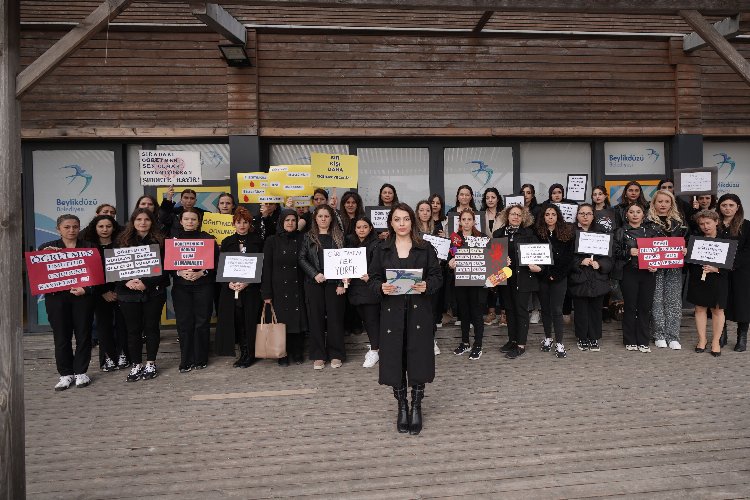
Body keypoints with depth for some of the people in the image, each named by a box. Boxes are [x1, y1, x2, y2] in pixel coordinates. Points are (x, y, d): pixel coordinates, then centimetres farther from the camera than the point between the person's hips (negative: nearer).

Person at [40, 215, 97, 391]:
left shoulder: (88, 247, 5)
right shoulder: (46, 248, 8)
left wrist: (85, 289, -16)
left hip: (82, 296, 0)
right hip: (57, 297, 1)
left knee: (83, 334, 4)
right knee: (61, 336, 4)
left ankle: (81, 372, 16)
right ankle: (66, 374, 15)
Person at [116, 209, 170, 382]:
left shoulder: (159, 241, 0)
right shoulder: (123, 241, 6)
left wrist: (146, 283, -17)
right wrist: (127, 282, -15)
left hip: (153, 291, -1)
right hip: (128, 292, 2)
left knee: (151, 327, 7)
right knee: (133, 329, 6)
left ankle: (150, 364, 19)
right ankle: (136, 365, 17)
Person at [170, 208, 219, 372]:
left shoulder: (208, 239, 5)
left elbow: (215, 262, 0)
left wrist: (201, 273, -14)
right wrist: (180, 273, -12)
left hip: (203, 286, -1)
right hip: (180, 286, 1)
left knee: (202, 322, 1)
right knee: (184, 323, 0)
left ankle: (200, 359, 12)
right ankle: (186, 361, 10)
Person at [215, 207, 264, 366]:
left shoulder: (257, 241, 5)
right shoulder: (227, 242, 11)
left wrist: (247, 282, -13)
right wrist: (229, 283, -9)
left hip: (251, 289, -2)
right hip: (231, 289, 2)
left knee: (250, 321, -3)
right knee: (237, 321, 3)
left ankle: (249, 355, 8)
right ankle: (243, 353, 15)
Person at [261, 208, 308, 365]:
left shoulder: (301, 240, 7)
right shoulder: (272, 241, 3)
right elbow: (266, 268, 0)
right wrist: (266, 293, -6)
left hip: (297, 287, 1)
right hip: (279, 288, -1)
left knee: (299, 320, 2)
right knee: (281, 321, 1)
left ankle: (298, 354, 15)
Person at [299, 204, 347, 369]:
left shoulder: (339, 236, 6)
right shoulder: (308, 237, 7)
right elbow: (302, 258, 2)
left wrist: (342, 283, -6)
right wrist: (315, 274, -12)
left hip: (334, 283, 0)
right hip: (314, 283, 1)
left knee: (335, 317, 2)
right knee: (316, 318, 3)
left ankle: (336, 355, 12)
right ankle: (318, 355, 12)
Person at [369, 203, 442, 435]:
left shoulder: (425, 248, 4)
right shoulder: (382, 250, 7)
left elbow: (437, 276, 3)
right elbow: (373, 278, 5)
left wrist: (427, 286, -17)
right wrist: (381, 287, -15)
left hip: (419, 310, -1)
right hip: (391, 310, 1)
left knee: (418, 357, 0)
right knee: (395, 357, 3)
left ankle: (416, 407, 16)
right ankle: (402, 407, 20)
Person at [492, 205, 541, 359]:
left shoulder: (529, 233, -1)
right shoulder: (498, 233, 6)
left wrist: (537, 266, -21)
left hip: (522, 277, -4)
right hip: (505, 276, 4)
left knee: (521, 309, 0)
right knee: (509, 308, 13)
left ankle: (521, 344, 6)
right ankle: (512, 339, 25)